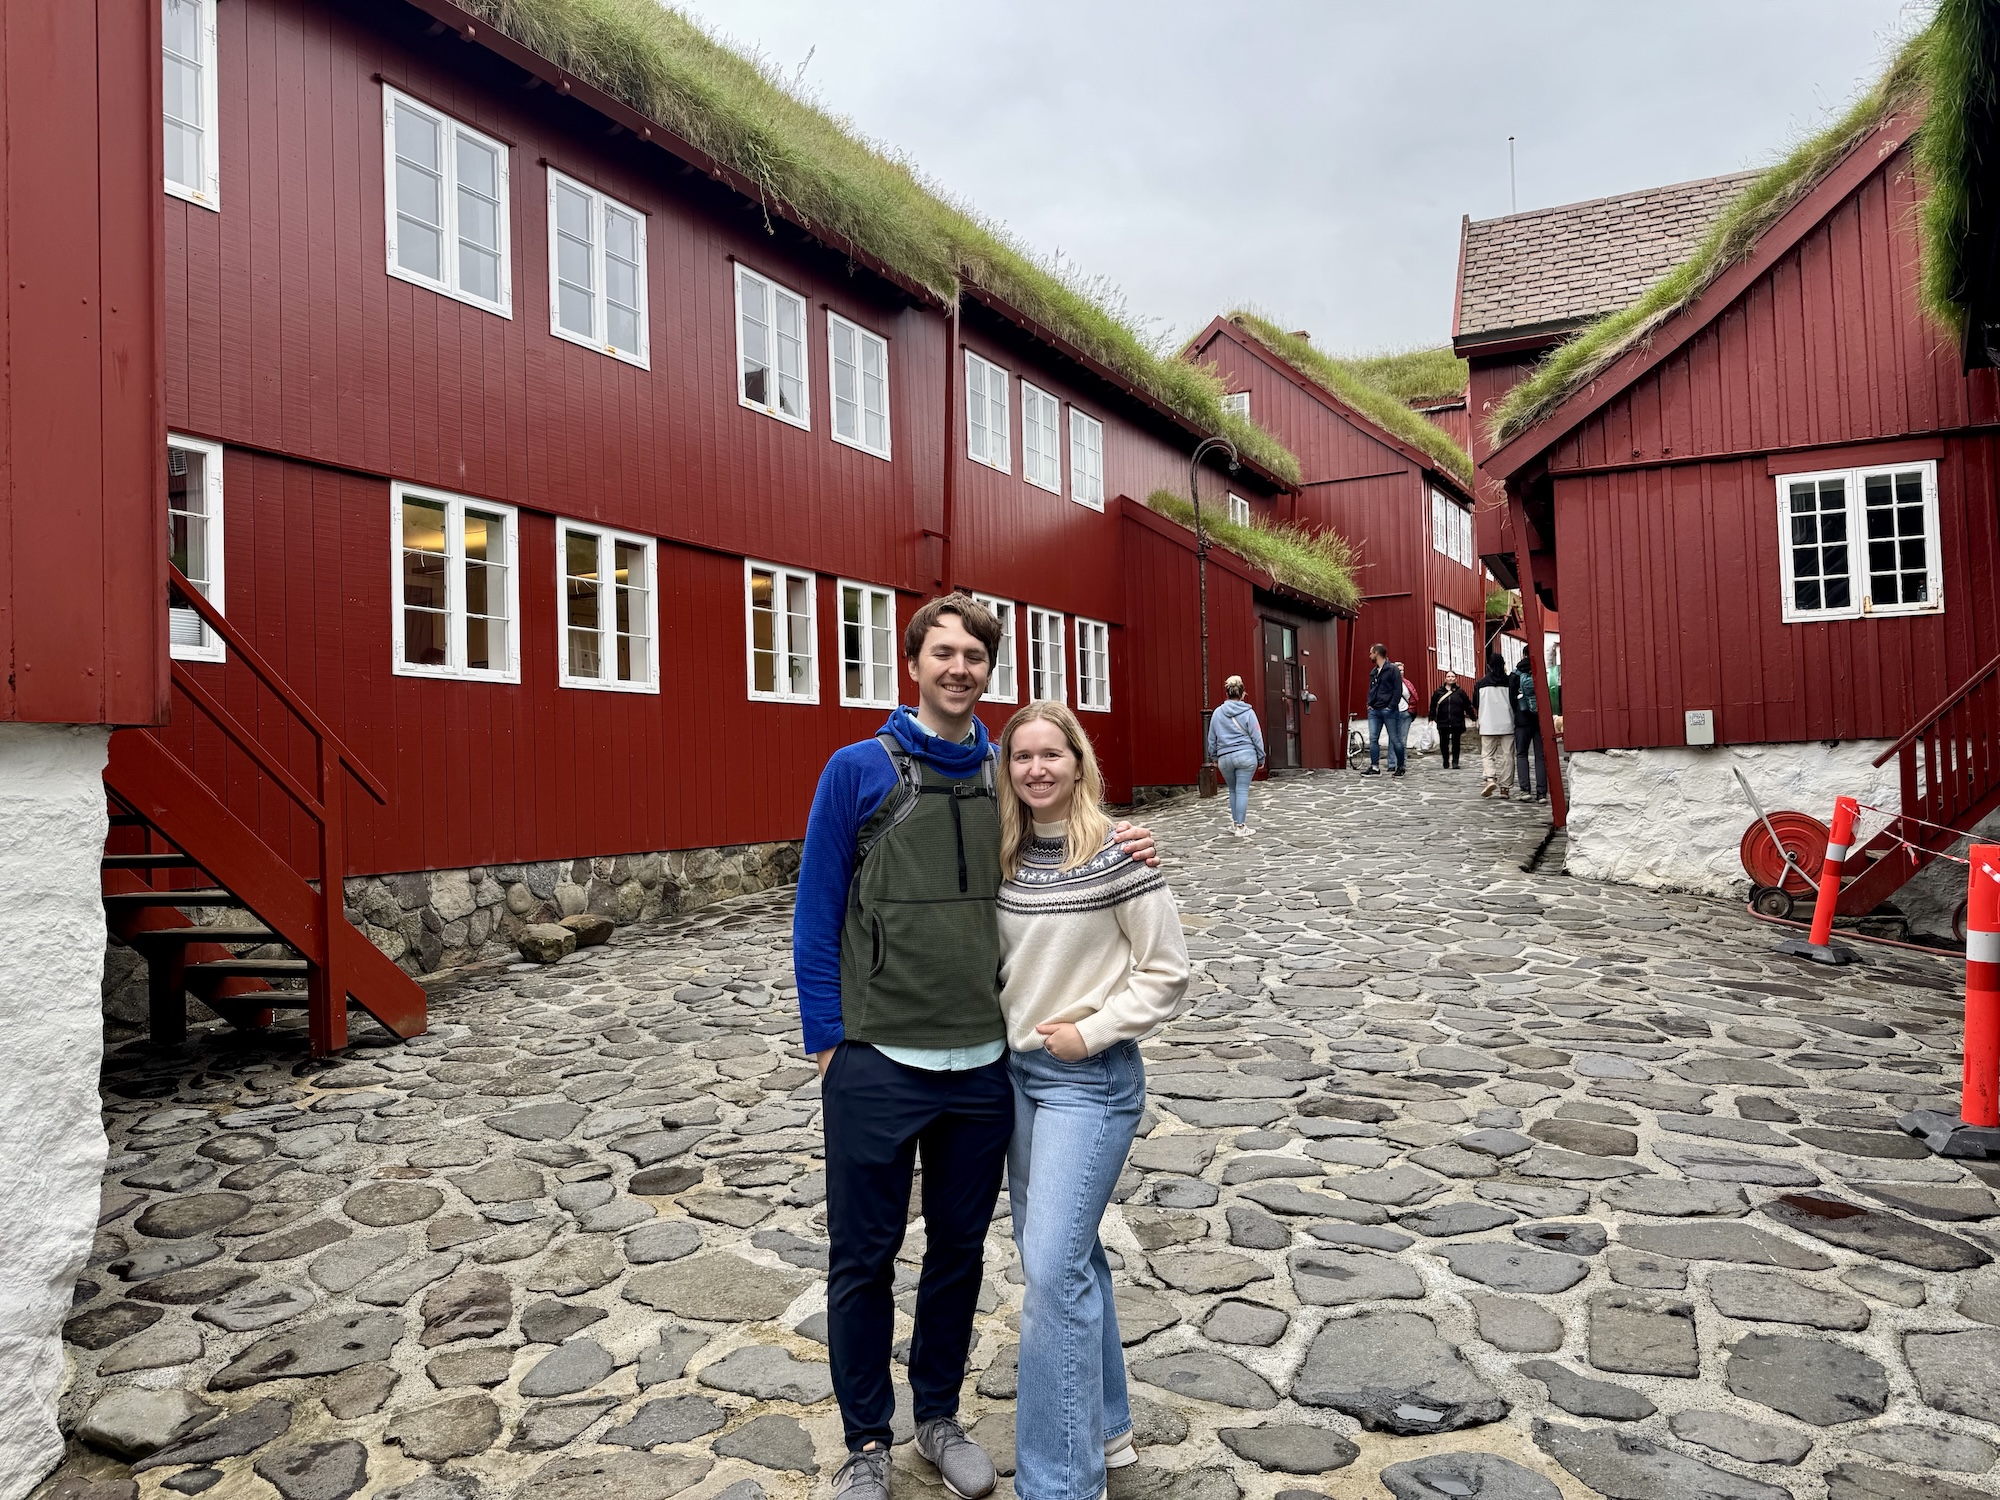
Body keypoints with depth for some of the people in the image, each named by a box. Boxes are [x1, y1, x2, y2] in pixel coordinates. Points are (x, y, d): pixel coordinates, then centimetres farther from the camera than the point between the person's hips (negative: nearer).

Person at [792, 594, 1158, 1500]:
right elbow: (815, 915, -4)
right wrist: (827, 1041, -7)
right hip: (877, 1064, -3)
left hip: (984, 1065, 4)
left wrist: (1118, 856, -3)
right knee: (863, 1259, 10)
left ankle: (938, 1415, 39)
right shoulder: (859, 771, -6)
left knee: (959, 1248, 17)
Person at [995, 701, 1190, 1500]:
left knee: (1051, 1268, -9)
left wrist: (1092, 1032, -15)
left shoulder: (1115, 855, -14)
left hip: (1091, 1080, -7)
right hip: (1017, 1068, 7)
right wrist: (998, 1031, 3)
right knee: (1070, 1254, 18)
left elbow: (1167, 971, -10)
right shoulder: (1006, 857, 3)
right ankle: (1104, 1427, 36)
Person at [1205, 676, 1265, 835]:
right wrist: (1261, 758, 7)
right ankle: (1240, 826, -1)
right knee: (1242, 791, 0)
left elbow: (1212, 738, 10)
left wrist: (1214, 757, 22)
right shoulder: (1248, 713, -4)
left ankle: (1236, 822, 20)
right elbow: (1256, 737, -1)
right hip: (1246, 756, -2)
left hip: (1224, 758, 2)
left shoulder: (1217, 713, 3)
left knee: (1233, 790, 18)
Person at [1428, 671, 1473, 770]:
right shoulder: (1439, 692, 7)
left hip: (1457, 723, -1)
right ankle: (1445, 762, 15)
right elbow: (1433, 706, 6)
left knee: (1456, 743, -2)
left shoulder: (1460, 692, 6)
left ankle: (1455, 762, 3)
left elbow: (1468, 706, 8)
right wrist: (1431, 718, -3)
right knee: (1443, 743, 2)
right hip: (1443, 723, 1)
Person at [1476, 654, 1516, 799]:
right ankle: (1505, 787, 4)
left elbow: (1476, 703, 5)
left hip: (1488, 725, 0)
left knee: (1487, 754, 7)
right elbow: (1514, 701, -3)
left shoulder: (1482, 683, -1)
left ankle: (1490, 779, -16)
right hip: (1507, 724, 0)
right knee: (1507, 756, 5)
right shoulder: (1509, 681, -3)